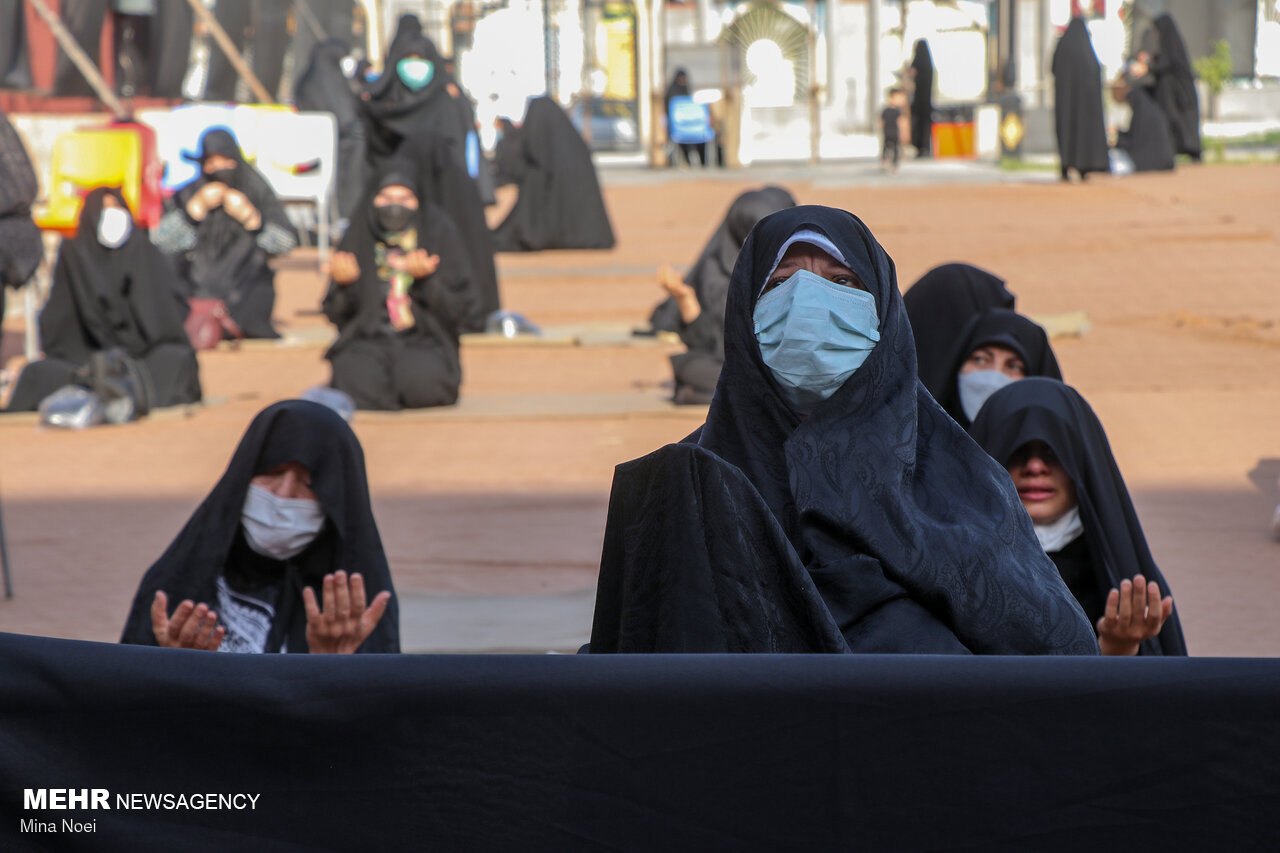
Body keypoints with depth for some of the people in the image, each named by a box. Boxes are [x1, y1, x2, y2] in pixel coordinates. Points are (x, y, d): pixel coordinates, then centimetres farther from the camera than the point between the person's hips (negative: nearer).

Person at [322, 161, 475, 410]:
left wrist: (425, 279, -22)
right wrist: (343, 284, -17)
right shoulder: (358, 239, 6)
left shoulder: (439, 234, 1)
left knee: (419, 378, -34)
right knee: (356, 377, -33)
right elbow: (336, 314, 4)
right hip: (368, 343, 0)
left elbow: (456, 310, -4)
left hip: (424, 344, 0)